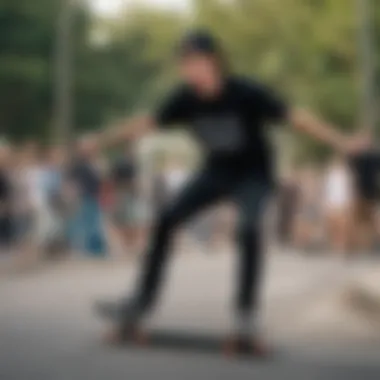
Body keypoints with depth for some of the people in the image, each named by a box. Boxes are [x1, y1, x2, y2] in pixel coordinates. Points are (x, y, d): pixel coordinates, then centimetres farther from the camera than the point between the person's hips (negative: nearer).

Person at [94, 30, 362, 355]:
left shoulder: (245, 93, -27)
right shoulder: (187, 97, -16)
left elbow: (294, 116, -30)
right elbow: (148, 123, -4)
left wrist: (340, 141, -40)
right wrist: (103, 140, 1)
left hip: (254, 173, -4)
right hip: (216, 171, 4)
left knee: (249, 230, -29)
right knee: (167, 220, -7)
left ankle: (247, 321, -22)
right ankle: (139, 305, 2)